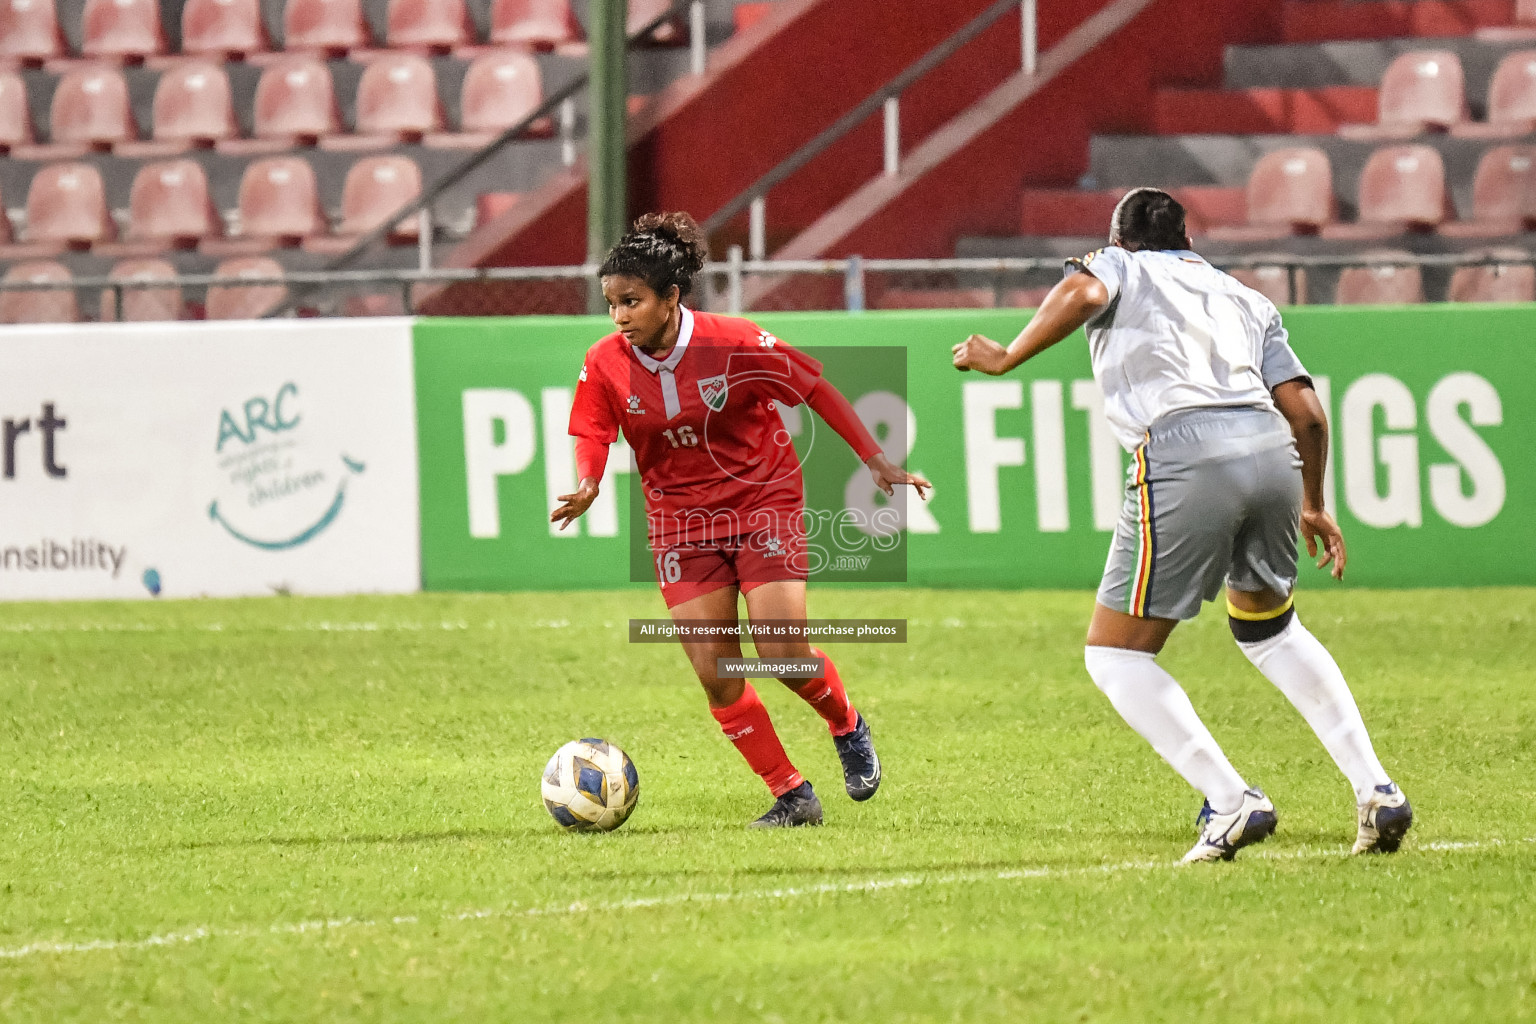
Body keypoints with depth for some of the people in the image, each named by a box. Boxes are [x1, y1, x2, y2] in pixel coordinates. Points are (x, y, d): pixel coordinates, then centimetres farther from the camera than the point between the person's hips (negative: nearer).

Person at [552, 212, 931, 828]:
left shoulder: (733, 344, -18)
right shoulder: (605, 366, -10)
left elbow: (815, 390, -8)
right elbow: (593, 437, -4)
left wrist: (876, 461, -6)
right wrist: (586, 488, -28)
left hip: (763, 505, -3)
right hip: (680, 522, 3)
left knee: (784, 656, -12)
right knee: (715, 676, -4)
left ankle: (847, 727, 22)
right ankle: (791, 796, 9)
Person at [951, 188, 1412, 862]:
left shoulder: (1119, 267, 21)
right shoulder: (1246, 300, 32)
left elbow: (1082, 292, -5)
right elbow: (1306, 411, 23)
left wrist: (1006, 358, 3)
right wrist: (1313, 507, 35)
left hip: (1181, 450, -5)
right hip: (1271, 451, 5)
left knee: (1115, 655, 6)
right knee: (1270, 629, 29)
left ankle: (1231, 802, -8)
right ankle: (1375, 790, 19)